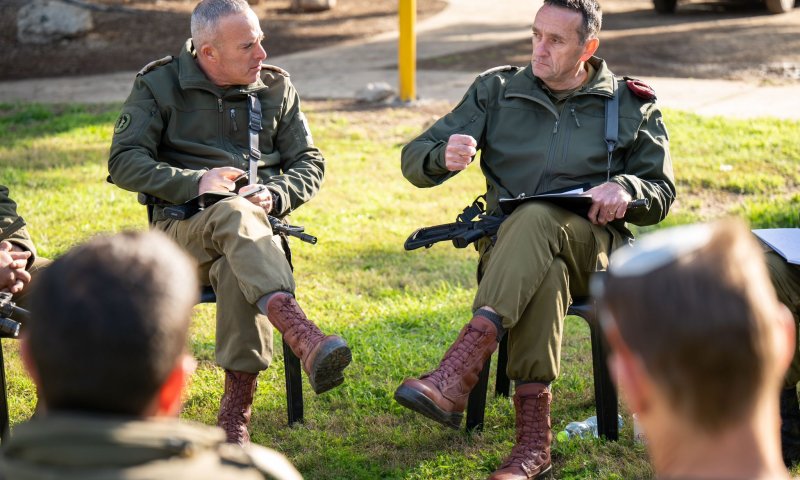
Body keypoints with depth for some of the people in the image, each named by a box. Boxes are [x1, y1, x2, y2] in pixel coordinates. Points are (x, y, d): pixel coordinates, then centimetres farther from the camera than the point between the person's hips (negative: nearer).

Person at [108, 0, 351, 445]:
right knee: (235, 214, -40)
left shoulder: (276, 86, 13)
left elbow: (310, 163, 14)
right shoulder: (160, 84, 5)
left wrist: (275, 196, -8)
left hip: (258, 224, 2)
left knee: (236, 269, -37)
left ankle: (237, 410, -34)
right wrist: (195, 183, -16)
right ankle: (303, 334, -60)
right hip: (184, 230, -2)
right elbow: (124, 161, -2)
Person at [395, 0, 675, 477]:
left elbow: (662, 194, 14)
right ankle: (534, 437, -44)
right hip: (506, 245, 2)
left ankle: (455, 376, -54)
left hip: (594, 249, -1)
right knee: (544, 270, -38)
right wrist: (444, 157, -16)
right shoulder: (496, 90, 14)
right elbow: (414, 160, 10)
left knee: (535, 220, -38)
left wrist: (625, 188, -10)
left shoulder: (632, 105, 14)